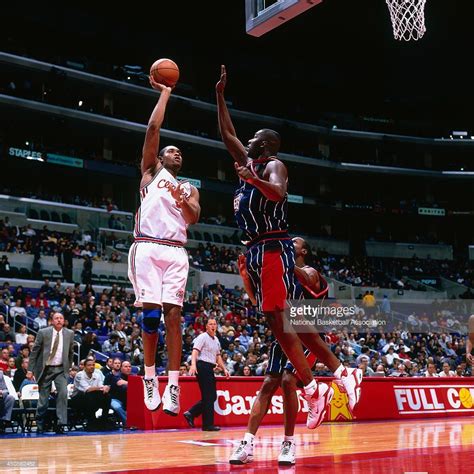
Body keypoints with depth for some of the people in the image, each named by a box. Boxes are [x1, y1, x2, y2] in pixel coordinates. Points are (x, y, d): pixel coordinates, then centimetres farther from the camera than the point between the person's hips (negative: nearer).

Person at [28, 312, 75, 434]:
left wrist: (69, 367, 15)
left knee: (63, 393, -20)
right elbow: (34, 351, -1)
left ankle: (61, 424, -16)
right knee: (43, 399, 3)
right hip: (45, 369, -1)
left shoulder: (69, 333, 3)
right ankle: (40, 426, 21)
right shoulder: (43, 332, -3)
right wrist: (30, 370, -4)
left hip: (61, 369, 1)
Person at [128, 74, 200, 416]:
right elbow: (153, 128, 8)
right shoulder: (151, 170, 18)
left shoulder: (189, 189, 25)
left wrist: (182, 200, -14)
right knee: (150, 312, -9)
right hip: (147, 247, -2)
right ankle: (150, 376, 6)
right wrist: (165, 93, 14)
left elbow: (194, 218, 6)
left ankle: (173, 385, -7)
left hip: (176, 252, 2)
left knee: (173, 315, -6)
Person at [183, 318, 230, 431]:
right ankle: (208, 425, -1)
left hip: (209, 369, 9)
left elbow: (218, 356, 27)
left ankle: (191, 413, 11)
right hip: (203, 366, -9)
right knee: (208, 397, -6)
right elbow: (195, 351, -18)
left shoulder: (216, 340, 19)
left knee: (212, 396, 9)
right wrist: (193, 364, -33)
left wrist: (224, 369, 21)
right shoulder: (202, 337, -7)